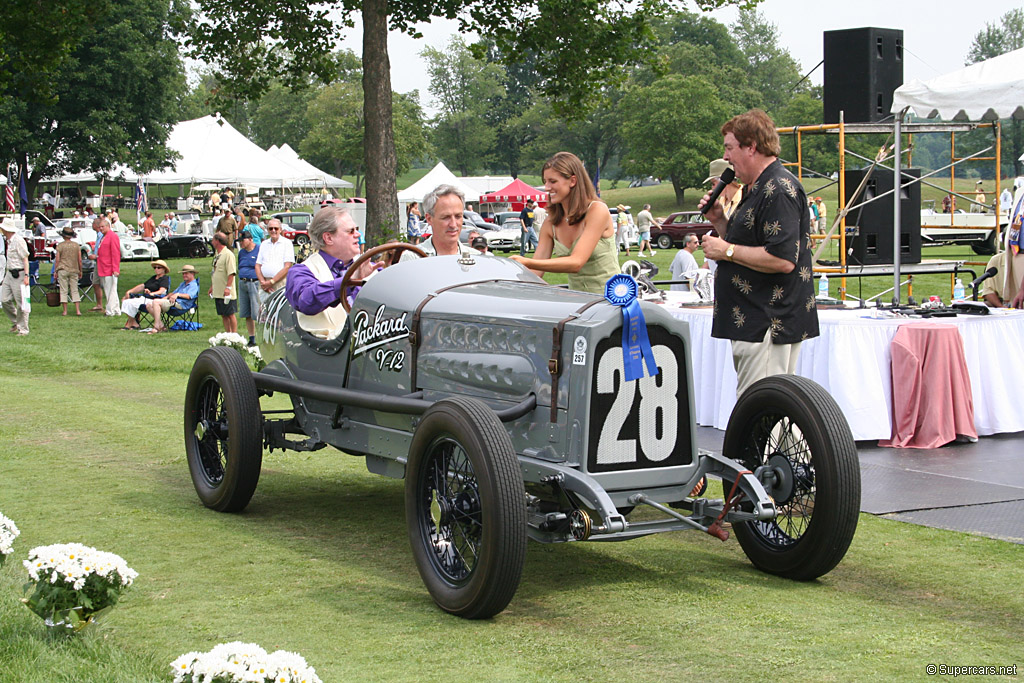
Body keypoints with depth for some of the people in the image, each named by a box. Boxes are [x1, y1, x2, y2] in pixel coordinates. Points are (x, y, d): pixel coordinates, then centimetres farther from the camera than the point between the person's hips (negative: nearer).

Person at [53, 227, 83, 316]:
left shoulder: (60, 246, -4)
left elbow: (57, 260, -4)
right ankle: (78, 310, -1)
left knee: (64, 291, 2)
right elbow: (80, 260, 4)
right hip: (74, 270, 3)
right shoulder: (76, 245, 4)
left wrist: (55, 271, 4)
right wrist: (80, 271, 14)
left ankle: (64, 311, 1)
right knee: (75, 290, 6)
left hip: (63, 270, -3)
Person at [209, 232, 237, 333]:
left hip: (226, 293, -9)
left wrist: (228, 287, -24)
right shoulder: (216, 255, 16)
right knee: (223, 315, 10)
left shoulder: (228, 254, -12)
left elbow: (231, 272, -19)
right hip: (217, 292, 9)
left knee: (230, 314, -4)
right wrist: (211, 287, 23)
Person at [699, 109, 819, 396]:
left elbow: (783, 259, -25)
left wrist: (727, 251, -17)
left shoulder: (779, 190, -16)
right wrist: (719, 221, 12)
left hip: (768, 326, -11)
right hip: (753, 324, 11)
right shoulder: (759, 189, 19)